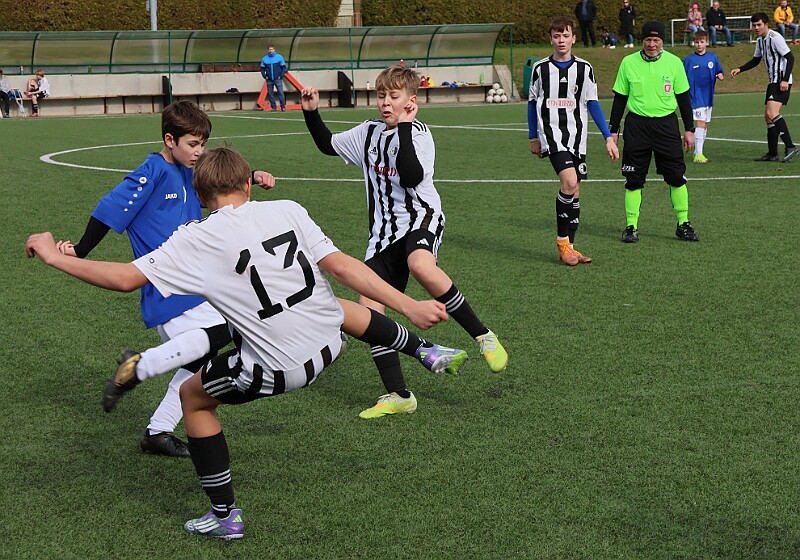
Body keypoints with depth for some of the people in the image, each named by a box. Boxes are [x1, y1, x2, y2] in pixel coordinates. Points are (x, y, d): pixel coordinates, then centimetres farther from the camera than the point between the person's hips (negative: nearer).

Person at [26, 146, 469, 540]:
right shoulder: (287, 211, -2)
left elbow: (126, 278, -14)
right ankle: (427, 352, 46)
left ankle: (225, 516, 22)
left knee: (192, 396, 19)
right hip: (329, 342, 5)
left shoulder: (196, 241, -11)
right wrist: (409, 306, -3)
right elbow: (342, 266, -6)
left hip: (276, 369, -4)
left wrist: (55, 257, -1)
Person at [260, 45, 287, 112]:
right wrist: (265, 76, -2)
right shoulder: (264, 58, 8)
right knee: (270, 93, 2)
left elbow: (283, 67, 4)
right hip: (269, 80, 2)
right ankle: (273, 107, 7)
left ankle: (283, 107, -6)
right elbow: (262, 69, 12)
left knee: (281, 92, -8)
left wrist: (281, 76, -6)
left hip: (277, 79, -2)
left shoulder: (279, 57, 3)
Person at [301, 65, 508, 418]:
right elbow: (327, 145, 29)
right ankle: (398, 396, 0)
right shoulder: (369, 133, 14)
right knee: (368, 305, -8)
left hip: (420, 217, -7)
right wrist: (311, 113, 15)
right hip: (384, 232, 7)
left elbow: (411, 177, -25)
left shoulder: (418, 134, -7)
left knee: (420, 266, -41)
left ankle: (483, 336, -25)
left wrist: (404, 126, -23)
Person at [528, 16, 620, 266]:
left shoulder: (584, 68, 5)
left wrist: (608, 137, 0)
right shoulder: (540, 68, 3)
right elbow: (532, 103, 13)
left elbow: (592, 104, 6)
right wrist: (534, 138, 14)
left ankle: (569, 247, 15)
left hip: (577, 137, 3)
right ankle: (562, 241, -7)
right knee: (569, 182, -21)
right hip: (551, 133, -3)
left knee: (574, 191, 5)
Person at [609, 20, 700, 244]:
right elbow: (620, 98, 7)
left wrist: (689, 129, 6)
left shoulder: (674, 62, 2)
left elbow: (683, 97, 8)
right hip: (636, 124, 0)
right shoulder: (628, 63, 1)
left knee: (677, 177, -2)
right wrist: (613, 131, 5)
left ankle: (683, 225, 10)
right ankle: (631, 227, 8)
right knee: (634, 179, 0)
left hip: (666, 123, 0)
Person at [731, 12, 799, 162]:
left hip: (782, 82, -10)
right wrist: (739, 70, 14)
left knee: (772, 113, -23)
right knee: (768, 116, 9)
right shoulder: (760, 40, 14)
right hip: (773, 82, 10)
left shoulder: (775, 37, -14)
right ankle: (772, 154, 13)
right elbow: (755, 60, 28)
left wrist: (785, 80, -23)